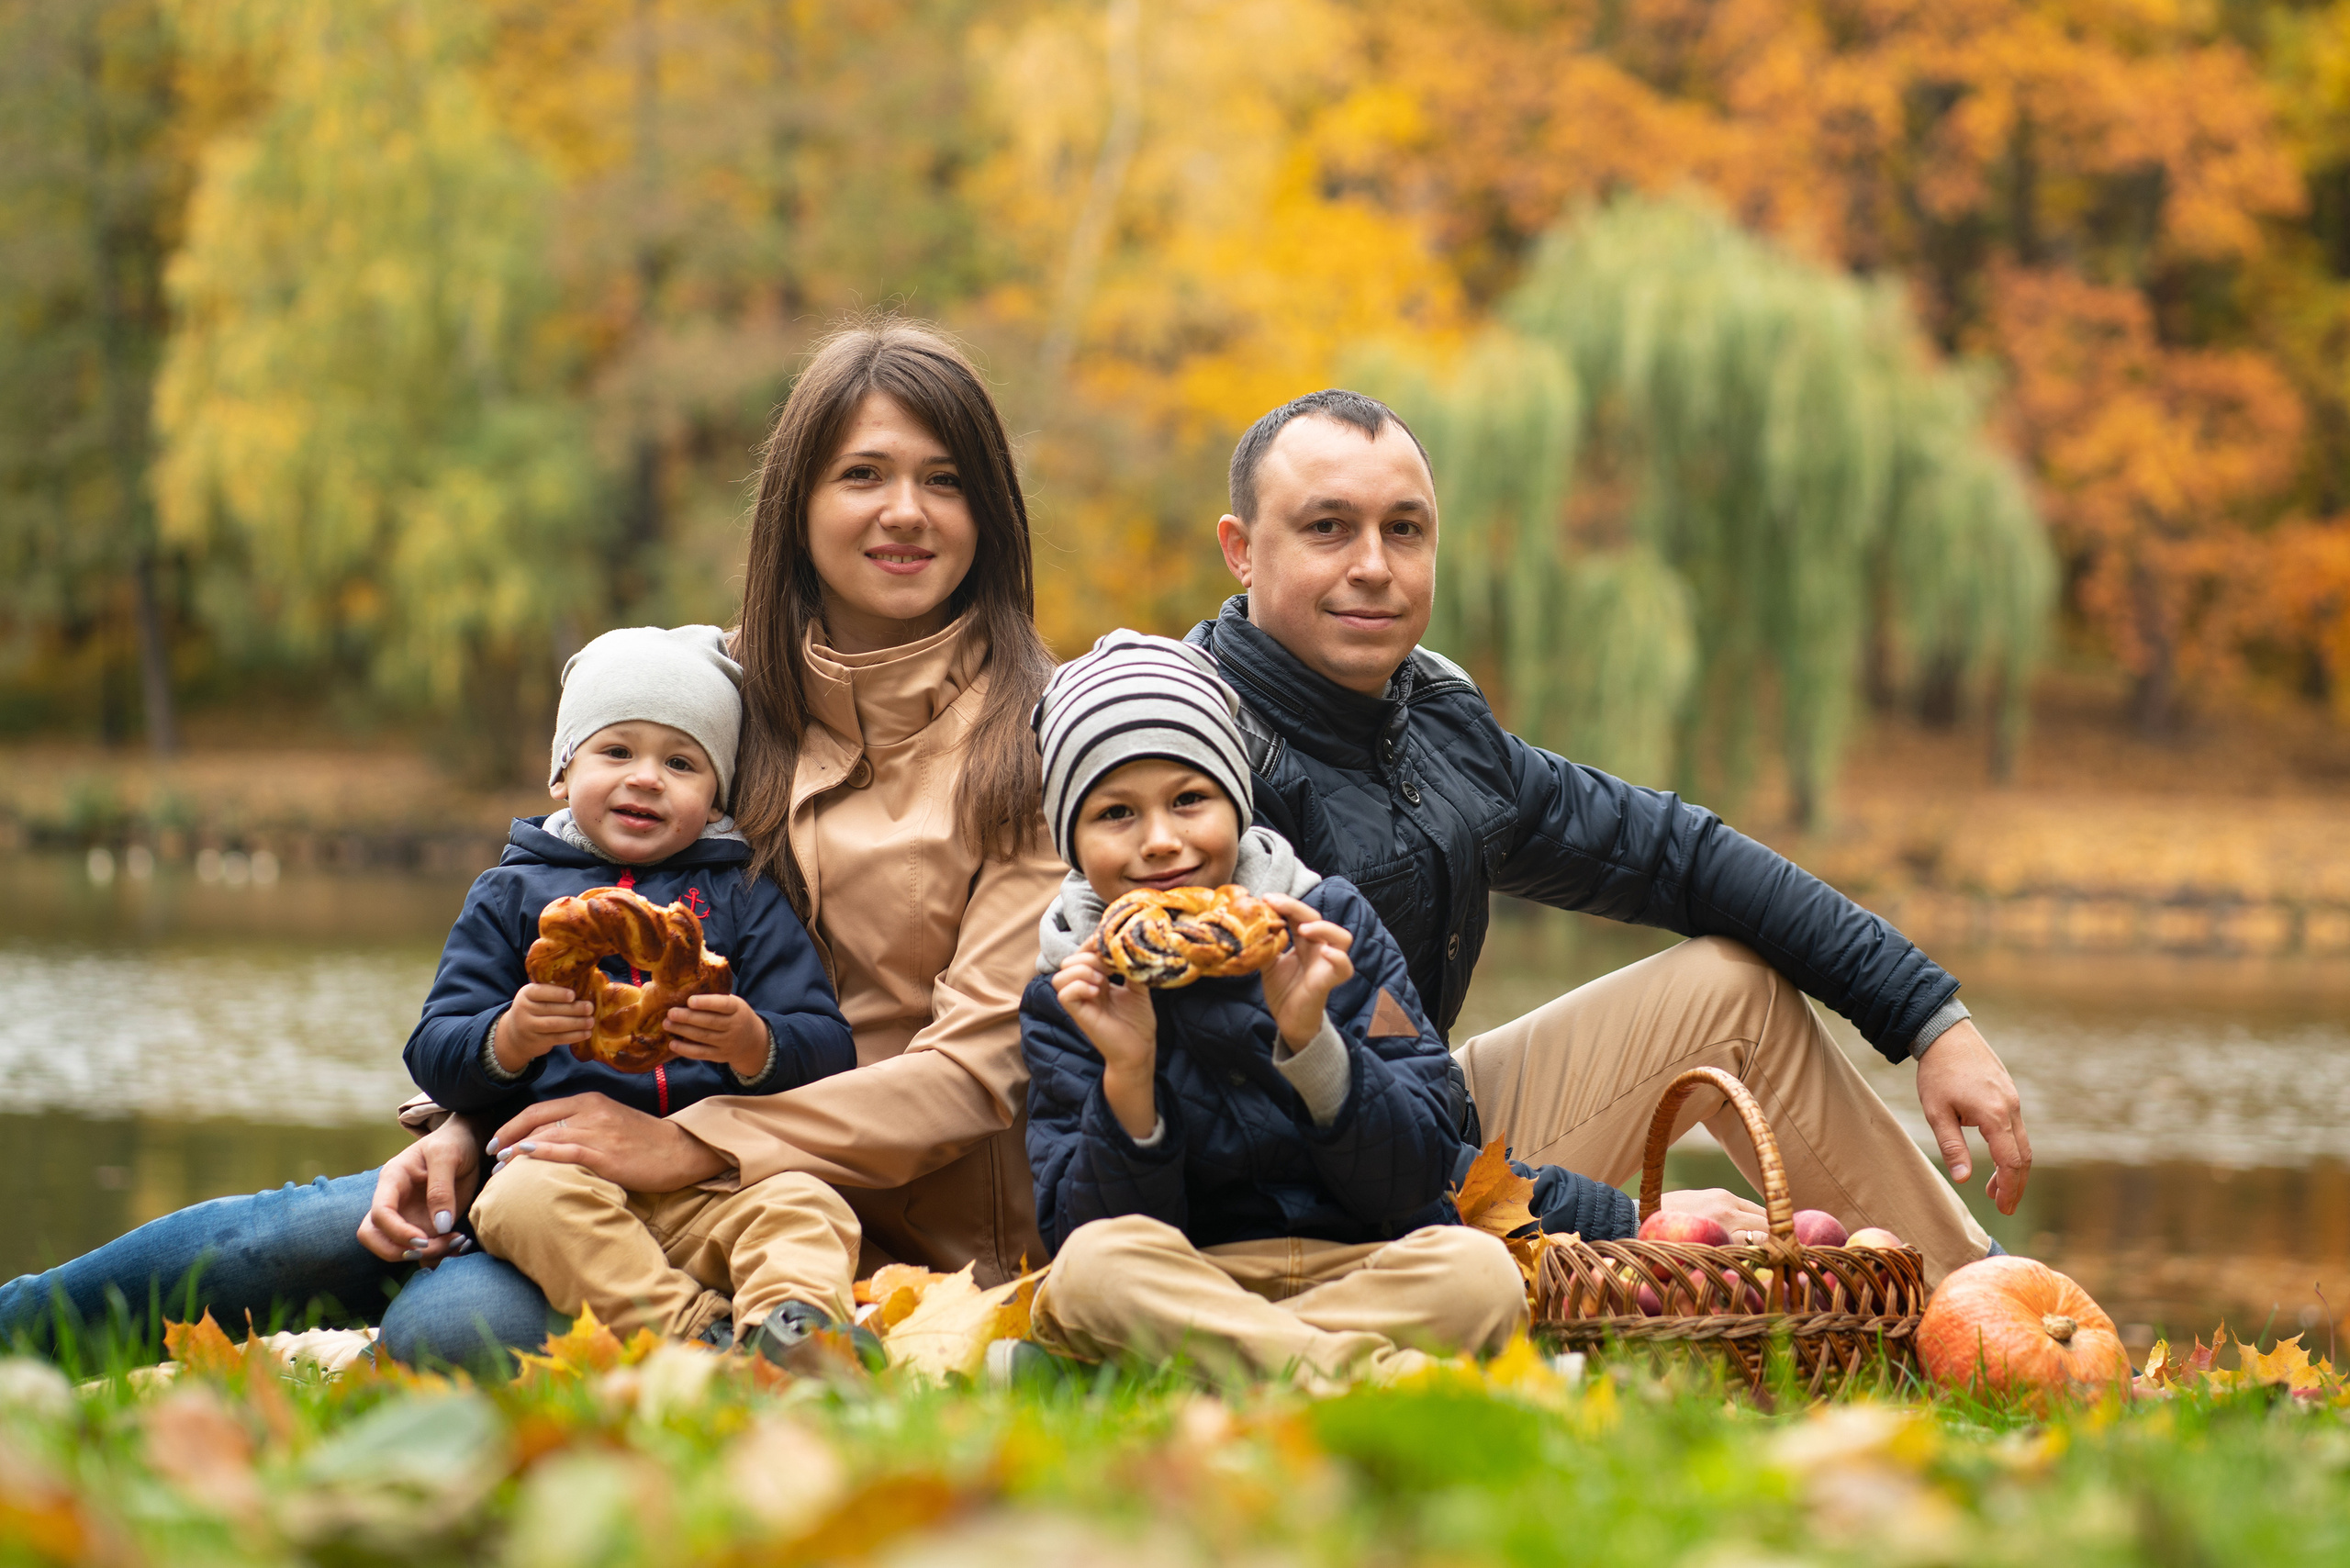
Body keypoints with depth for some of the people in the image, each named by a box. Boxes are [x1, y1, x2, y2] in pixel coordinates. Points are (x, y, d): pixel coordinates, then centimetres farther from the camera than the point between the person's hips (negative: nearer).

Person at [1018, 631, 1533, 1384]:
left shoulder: (1334, 924, 2)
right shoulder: (1066, 1000, 3)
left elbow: (1412, 1184, -4)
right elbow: (1086, 1234, -6)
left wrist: (1309, 1039, -19)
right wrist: (1127, 1075, -20)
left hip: (1364, 1275, 0)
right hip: (1192, 1282, 0)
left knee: (1479, 1269, -31)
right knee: (1091, 1268, -33)